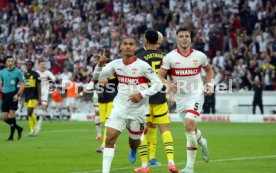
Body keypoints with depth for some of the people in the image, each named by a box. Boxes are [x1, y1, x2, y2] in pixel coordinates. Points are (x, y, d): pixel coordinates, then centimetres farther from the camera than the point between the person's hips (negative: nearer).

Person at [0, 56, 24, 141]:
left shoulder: (18, 72, -1)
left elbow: (22, 85, -1)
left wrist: (18, 94, -14)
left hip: (13, 95, -5)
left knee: (11, 114, -13)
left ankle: (11, 136, -5)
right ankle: (19, 128, 22)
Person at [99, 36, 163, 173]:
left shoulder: (142, 65, -13)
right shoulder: (115, 64, -1)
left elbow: (158, 83, -10)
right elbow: (100, 76, 9)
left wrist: (141, 94, -20)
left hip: (138, 109, -2)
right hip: (120, 106, 2)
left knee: (134, 142, 14)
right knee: (109, 138, -13)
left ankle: (133, 150, 53)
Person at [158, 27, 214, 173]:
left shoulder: (199, 56, -3)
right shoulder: (170, 57, -7)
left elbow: (209, 70, 17)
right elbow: (159, 76, -7)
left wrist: (209, 85, 2)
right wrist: (168, 85, -26)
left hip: (196, 95, -2)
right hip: (180, 96, 2)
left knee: (189, 125, -21)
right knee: (191, 128, 14)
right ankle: (202, 142, 51)